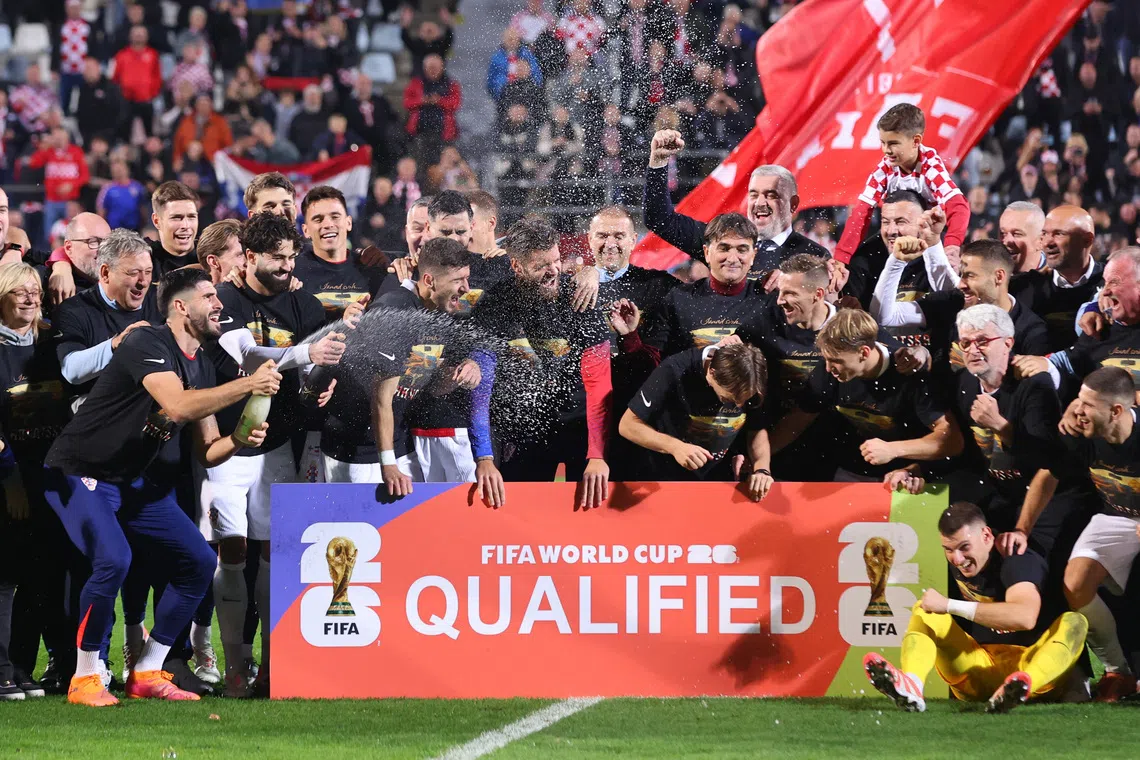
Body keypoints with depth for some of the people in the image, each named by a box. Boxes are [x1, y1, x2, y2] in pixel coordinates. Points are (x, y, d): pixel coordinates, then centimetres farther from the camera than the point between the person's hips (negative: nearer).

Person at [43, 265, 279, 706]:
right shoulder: (150, 345, -20)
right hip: (82, 474, -9)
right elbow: (177, 405, -38)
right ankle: (84, 681, -15)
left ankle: (146, 674, 9)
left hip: (135, 482, 9)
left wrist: (238, 442, -13)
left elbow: (206, 450, 9)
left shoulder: (201, 367, 8)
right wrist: (249, 385, -34)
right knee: (114, 560, -29)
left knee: (198, 562, 1)